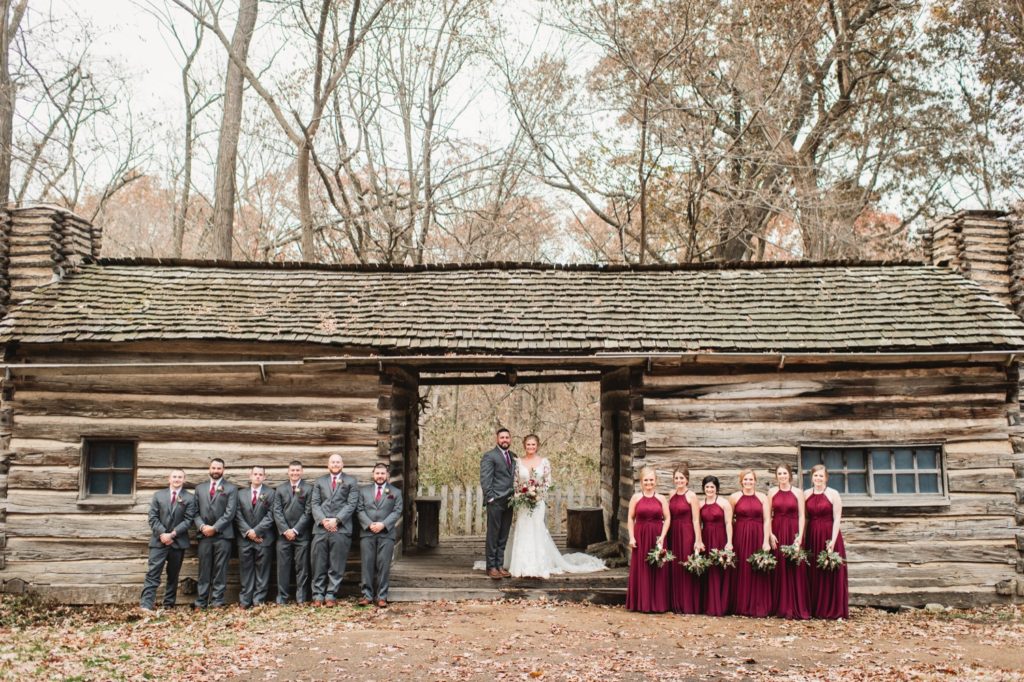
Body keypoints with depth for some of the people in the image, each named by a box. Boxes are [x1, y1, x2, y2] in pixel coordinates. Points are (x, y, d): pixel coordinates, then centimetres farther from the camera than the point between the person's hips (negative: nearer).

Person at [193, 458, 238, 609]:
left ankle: (217, 601, 2)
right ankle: (201, 601, 6)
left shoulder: (231, 489, 4)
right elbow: (196, 511, 10)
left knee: (220, 569, -1)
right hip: (204, 534, 3)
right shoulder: (200, 488, 15)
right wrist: (202, 526, -7)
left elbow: (230, 513, -5)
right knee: (204, 569, 4)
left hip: (222, 534, -3)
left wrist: (214, 528, -12)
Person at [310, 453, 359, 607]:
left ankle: (331, 595, 5)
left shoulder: (351, 482, 10)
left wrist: (336, 520, -11)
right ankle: (318, 595, 7)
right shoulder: (320, 481, 17)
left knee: (336, 566, -1)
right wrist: (323, 520, -8)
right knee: (319, 564, 2)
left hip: (341, 528, -2)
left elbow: (351, 504, 0)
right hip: (320, 528, 2)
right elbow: (314, 504, 9)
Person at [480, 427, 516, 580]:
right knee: (493, 535, -2)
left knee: (504, 536, 9)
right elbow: (485, 480, -8)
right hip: (495, 501, -6)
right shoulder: (489, 456, -4)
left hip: (509, 501, 6)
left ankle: (500, 565, 15)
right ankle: (491, 566, 5)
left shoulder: (513, 456, 16)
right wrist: (490, 497, -14)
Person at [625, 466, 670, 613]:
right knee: (640, 569, 1)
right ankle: (641, 603, 9)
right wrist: (632, 537, -5)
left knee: (657, 570, 1)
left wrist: (662, 536, -8)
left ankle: (657, 603, 10)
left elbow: (667, 519, 2)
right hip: (640, 537, 0)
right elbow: (630, 518, 3)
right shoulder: (636, 497, 4)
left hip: (656, 538, 0)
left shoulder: (661, 499, 6)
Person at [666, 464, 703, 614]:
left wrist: (698, 540, -14)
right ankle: (676, 603, 18)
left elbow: (696, 520, -10)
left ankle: (689, 605, 6)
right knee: (674, 569, 8)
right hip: (673, 534, 6)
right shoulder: (672, 495, 10)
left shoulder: (691, 496, -6)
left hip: (687, 534, -6)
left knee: (687, 569, -2)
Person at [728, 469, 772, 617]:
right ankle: (741, 607, 10)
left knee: (758, 572, 1)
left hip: (758, 536, 1)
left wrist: (766, 541, -7)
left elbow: (767, 520, 2)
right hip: (740, 537, 0)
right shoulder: (734, 497, 4)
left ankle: (758, 607, 10)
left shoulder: (762, 497, 5)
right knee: (741, 572, 1)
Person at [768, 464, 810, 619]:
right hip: (777, 532, 1)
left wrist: (800, 535, -10)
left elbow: (801, 516, 0)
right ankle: (780, 607, 8)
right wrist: (770, 534, -5)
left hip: (793, 532, -1)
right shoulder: (772, 492, 7)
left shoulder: (798, 492, 3)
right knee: (779, 568, 2)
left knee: (795, 568, -3)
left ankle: (797, 608, 2)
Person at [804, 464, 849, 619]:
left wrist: (833, 540, -15)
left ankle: (832, 610, 6)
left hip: (829, 536, -3)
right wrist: (802, 538, 0)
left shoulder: (833, 494, -3)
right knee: (812, 574, 6)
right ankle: (814, 608, 14)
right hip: (811, 536, 3)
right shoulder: (806, 494, 8)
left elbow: (837, 519, -7)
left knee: (830, 574, -1)